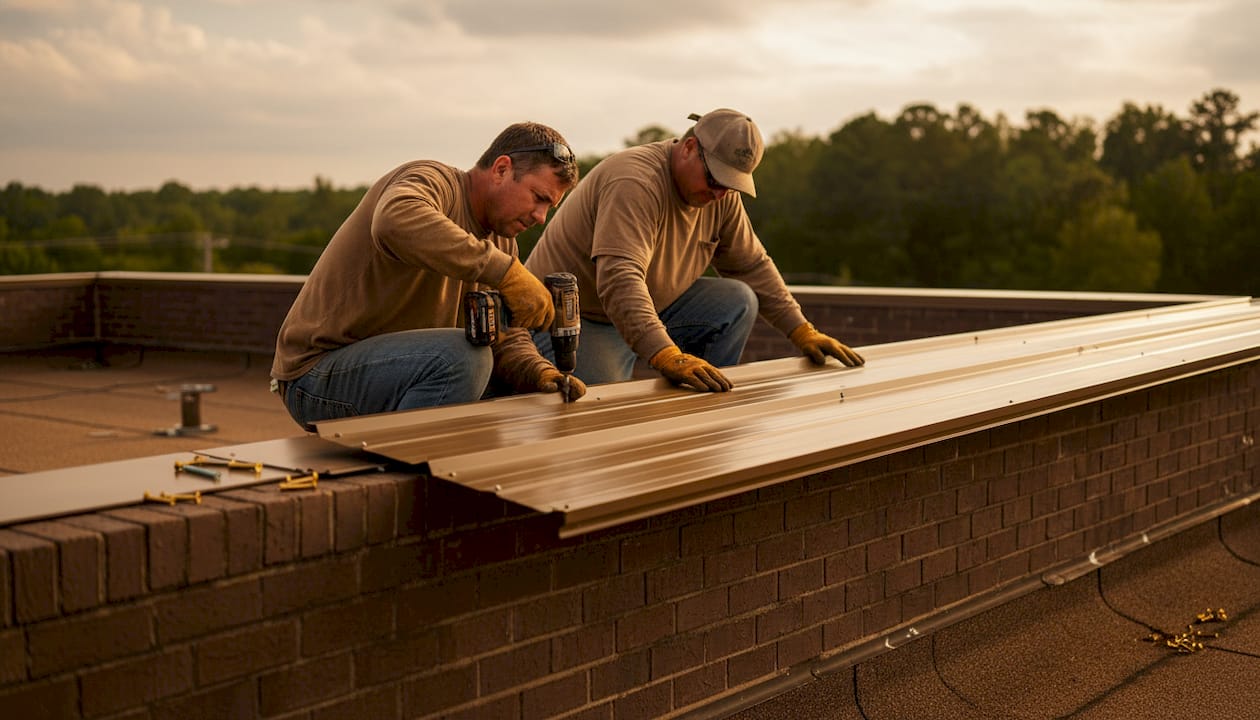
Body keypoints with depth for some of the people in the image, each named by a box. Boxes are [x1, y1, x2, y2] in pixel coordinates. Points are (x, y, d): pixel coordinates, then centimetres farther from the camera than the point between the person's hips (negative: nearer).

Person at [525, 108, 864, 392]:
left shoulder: (721, 193, 0)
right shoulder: (635, 182, -29)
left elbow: (753, 265, 10)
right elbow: (619, 281, -40)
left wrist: (803, 332, 2)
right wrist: (667, 356, -51)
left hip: (652, 310, 8)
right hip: (575, 318, -8)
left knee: (739, 302, -9)